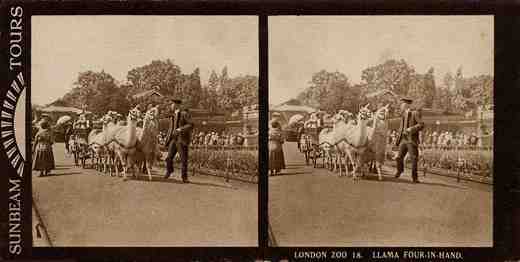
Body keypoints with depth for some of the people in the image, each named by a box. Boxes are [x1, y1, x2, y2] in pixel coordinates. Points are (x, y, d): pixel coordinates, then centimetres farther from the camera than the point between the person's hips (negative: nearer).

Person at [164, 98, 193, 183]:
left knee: (184, 159, -3)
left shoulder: (185, 114, -5)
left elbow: (191, 125, -12)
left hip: (182, 140, -6)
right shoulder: (173, 116, 16)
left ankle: (184, 177, 6)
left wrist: (181, 129, -22)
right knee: (169, 158, 2)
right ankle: (169, 171, 30)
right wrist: (167, 138, 15)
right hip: (173, 139, 6)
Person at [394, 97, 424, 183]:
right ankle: (400, 170, 33)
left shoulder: (415, 113, -6)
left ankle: (414, 177, 3)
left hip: (412, 140, -6)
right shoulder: (403, 115, 14)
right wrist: (398, 139, 19)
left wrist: (411, 129, -22)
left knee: (414, 159, -5)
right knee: (399, 157, 5)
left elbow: (421, 125, -13)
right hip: (403, 140, 6)